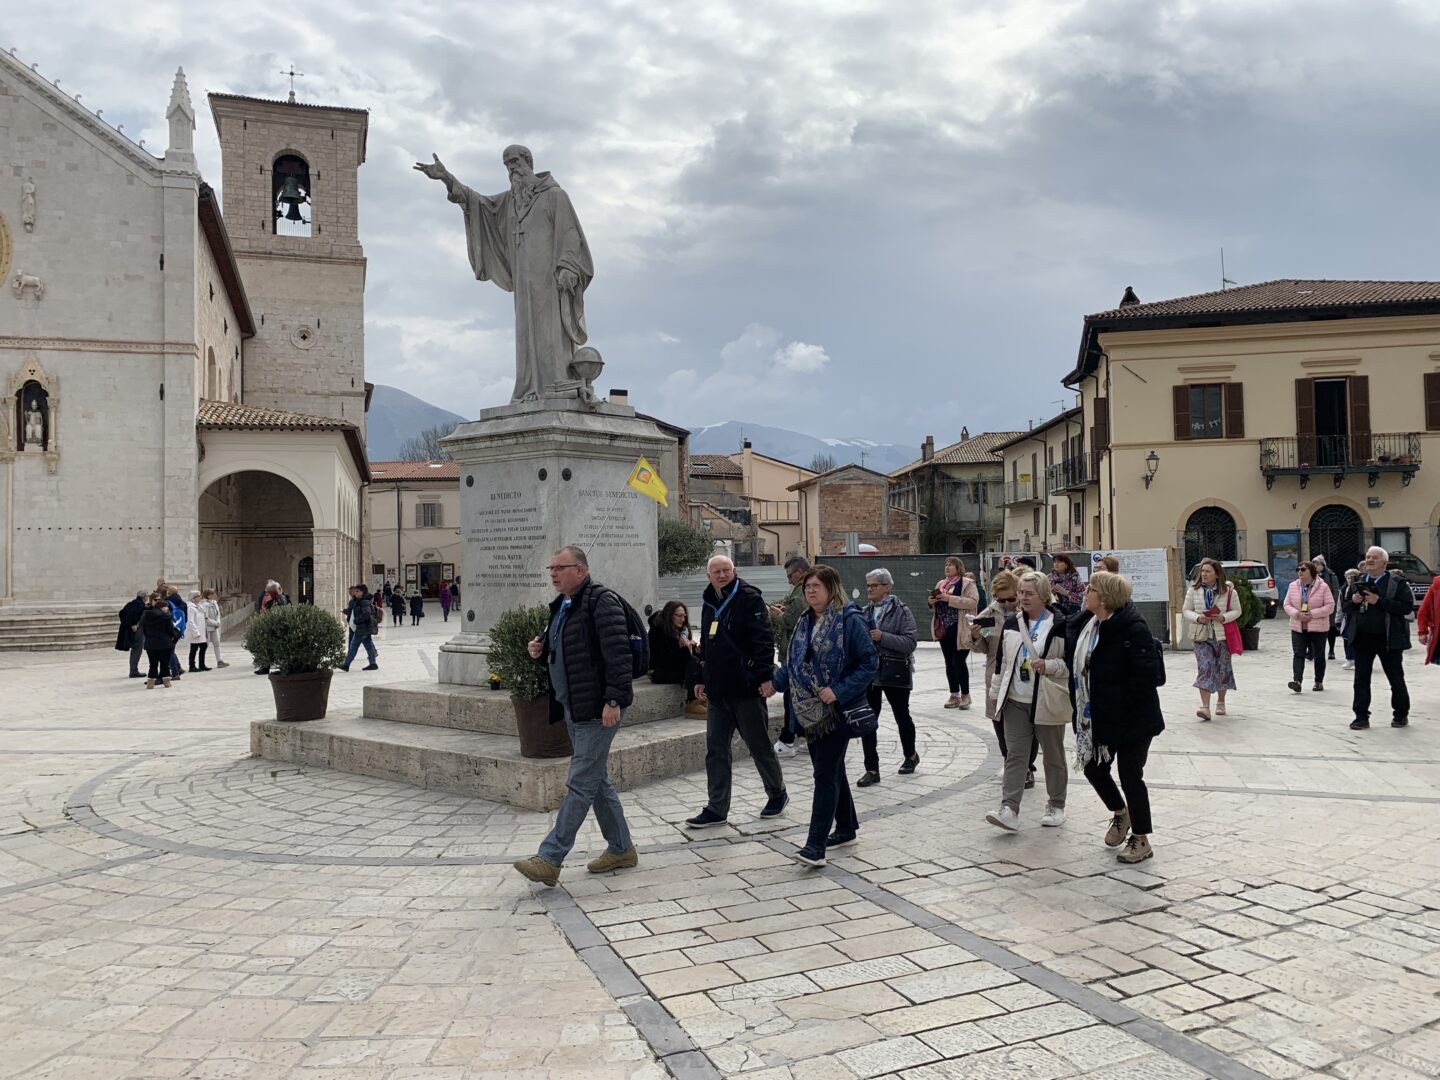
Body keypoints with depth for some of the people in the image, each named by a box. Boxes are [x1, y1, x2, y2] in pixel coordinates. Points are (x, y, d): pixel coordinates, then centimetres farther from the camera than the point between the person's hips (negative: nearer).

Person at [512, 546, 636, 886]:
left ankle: (550, 859, -5)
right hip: (573, 708, 10)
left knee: (580, 784, -6)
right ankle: (621, 849, 27)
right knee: (597, 781, 16)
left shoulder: (602, 602, -14)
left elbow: (618, 654, -21)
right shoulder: (561, 605, 15)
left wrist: (614, 700, -25)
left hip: (597, 709, -10)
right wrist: (540, 652, 6)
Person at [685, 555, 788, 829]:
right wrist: (700, 679, 21)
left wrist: (765, 676, -22)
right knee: (716, 750, 5)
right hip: (717, 691, 7)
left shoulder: (750, 599, -8)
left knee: (760, 745, 6)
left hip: (746, 689, -7)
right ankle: (717, 809, 10)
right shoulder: (709, 605, 15)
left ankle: (777, 794, 26)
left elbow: (763, 640, -15)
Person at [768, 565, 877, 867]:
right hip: (811, 711, 7)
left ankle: (816, 845, -8)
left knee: (826, 773, -9)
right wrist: (773, 681, -1)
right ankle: (847, 829, 32)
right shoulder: (805, 622, 11)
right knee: (832, 770, 17)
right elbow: (793, 664, 15)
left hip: (837, 711, -7)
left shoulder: (850, 621, -12)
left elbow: (869, 662, -15)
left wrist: (839, 691, -21)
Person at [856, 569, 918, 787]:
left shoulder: (901, 611, -8)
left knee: (902, 716, 15)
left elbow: (910, 643, -15)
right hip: (869, 670, 4)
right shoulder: (866, 612, 7)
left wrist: (883, 637, -24)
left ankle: (910, 755, 40)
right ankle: (872, 769, 3)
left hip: (895, 672, -4)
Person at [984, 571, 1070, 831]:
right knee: (1014, 755, -1)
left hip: (1048, 702, -4)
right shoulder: (1011, 622, 8)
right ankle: (1009, 810, -4)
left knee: (1053, 756, 10)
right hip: (1015, 700, 4)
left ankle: (1056, 807, 25)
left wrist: (1049, 666, -23)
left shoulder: (1060, 624, -9)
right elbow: (1002, 660, 15)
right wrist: (998, 693, 14)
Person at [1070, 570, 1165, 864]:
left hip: (1131, 719, -8)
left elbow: (1147, 673, -24)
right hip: (1099, 718, 8)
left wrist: (1123, 705, -22)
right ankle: (1121, 813, 42)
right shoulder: (1088, 626, 5)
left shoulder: (1133, 629, -20)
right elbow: (1075, 661, 15)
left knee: (1130, 776, 3)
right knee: (1093, 767, 15)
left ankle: (1141, 840, 19)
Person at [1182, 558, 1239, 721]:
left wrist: (1223, 618, -16)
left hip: (1222, 635, 0)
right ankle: (1205, 706, -17)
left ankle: (1220, 702, 29)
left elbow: (1237, 610, 3)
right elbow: (1186, 610, 6)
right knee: (1204, 668, -11)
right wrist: (1197, 618, -15)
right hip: (1202, 635, 0)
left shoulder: (1228, 590, -1)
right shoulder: (1193, 590, 2)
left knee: (1222, 669, 10)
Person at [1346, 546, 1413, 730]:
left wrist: (1379, 601, -21)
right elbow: (1346, 609, 17)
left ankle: (1401, 714, 23)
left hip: (1389, 639, -4)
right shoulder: (1358, 582, 10)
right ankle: (1361, 716, 10)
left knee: (1396, 678, 9)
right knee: (1361, 679, 4)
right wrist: (1353, 601, -6)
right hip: (1363, 638, 4)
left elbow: (1407, 606, -16)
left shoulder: (1397, 583, -4)